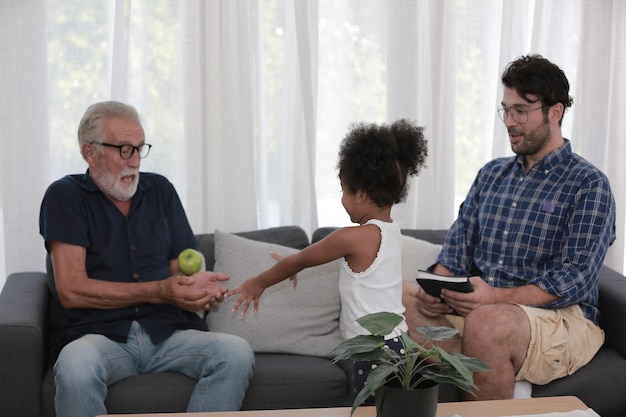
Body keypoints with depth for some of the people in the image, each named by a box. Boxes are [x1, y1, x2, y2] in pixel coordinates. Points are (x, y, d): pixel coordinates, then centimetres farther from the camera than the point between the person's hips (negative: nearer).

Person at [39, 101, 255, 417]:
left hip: (169, 332, 4)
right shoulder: (65, 197, 2)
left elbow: (182, 268, 14)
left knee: (237, 353, -26)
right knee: (74, 365, -38)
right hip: (101, 335, -3)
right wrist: (159, 292, -13)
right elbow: (71, 290, -8)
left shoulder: (160, 190, 15)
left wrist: (198, 287, -12)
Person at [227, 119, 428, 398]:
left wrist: (257, 284, 14)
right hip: (398, 343, 9)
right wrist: (295, 263, 36)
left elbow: (298, 261, 0)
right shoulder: (391, 231, 9)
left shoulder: (353, 238, -15)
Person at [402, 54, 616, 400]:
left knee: (485, 322, -38)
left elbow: (576, 278, -12)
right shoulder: (491, 174, 18)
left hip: (560, 318, -6)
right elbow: (458, 244, 13)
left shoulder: (589, 185, -2)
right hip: (483, 305, 6)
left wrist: (496, 297, -26)